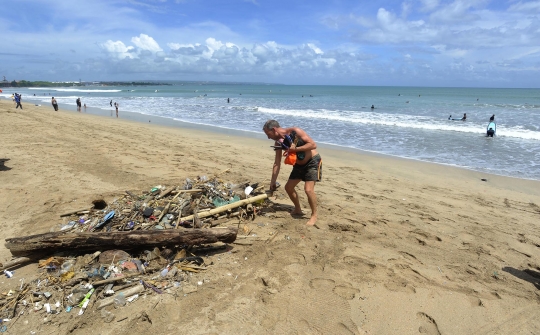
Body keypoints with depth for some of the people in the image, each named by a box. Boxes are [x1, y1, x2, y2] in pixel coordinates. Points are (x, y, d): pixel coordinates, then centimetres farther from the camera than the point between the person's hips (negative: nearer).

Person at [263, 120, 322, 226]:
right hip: (299, 164, 8)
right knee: (288, 187, 9)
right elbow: (277, 164, 0)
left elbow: (313, 145, -26)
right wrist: (272, 182, -1)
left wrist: (295, 149, -31)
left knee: (308, 189, -20)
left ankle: (314, 215, 0)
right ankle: (298, 209, 29)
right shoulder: (279, 142, -5)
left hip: (313, 162, -7)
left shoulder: (295, 131, -23)